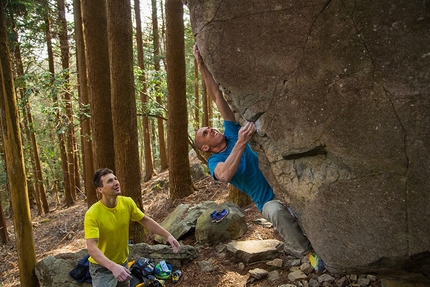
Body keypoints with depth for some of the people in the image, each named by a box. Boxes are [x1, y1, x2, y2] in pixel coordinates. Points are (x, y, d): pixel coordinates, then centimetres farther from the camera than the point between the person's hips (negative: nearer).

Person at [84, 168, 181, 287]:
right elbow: (91, 248, -32)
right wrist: (113, 266, -45)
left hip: (123, 262, 6)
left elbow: (145, 220, 1)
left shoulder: (127, 202, -11)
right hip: (102, 267, -5)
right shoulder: (92, 214, -26)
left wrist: (168, 235, -7)